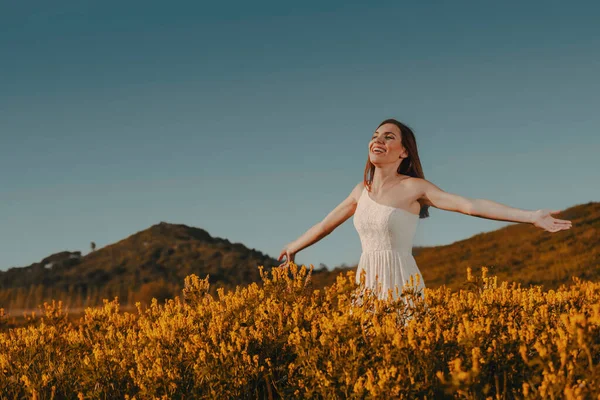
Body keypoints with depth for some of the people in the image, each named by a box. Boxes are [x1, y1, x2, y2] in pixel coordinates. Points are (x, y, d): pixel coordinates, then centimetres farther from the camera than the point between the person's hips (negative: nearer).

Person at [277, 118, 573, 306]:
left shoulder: (414, 187, -7)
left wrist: (531, 216, -23)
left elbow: (470, 205, -15)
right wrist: (294, 247, 36)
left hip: (401, 285, -5)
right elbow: (326, 224, 25)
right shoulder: (363, 190, 10)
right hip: (367, 287, 5)